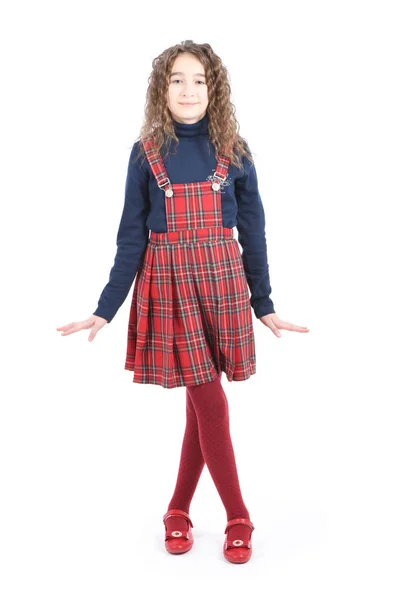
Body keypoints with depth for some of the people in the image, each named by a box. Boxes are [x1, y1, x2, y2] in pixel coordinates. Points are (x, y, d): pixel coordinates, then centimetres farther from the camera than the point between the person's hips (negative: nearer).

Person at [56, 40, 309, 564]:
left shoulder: (234, 152, 4)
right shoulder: (146, 153, 2)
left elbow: (253, 232, 7)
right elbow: (131, 237, 3)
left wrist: (264, 306, 7)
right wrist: (105, 310, 0)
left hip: (223, 281, 2)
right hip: (168, 284, -1)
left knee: (201, 401, 6)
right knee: (210, 401, -4)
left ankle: (179, 510, 24)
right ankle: (238, 519, 9)